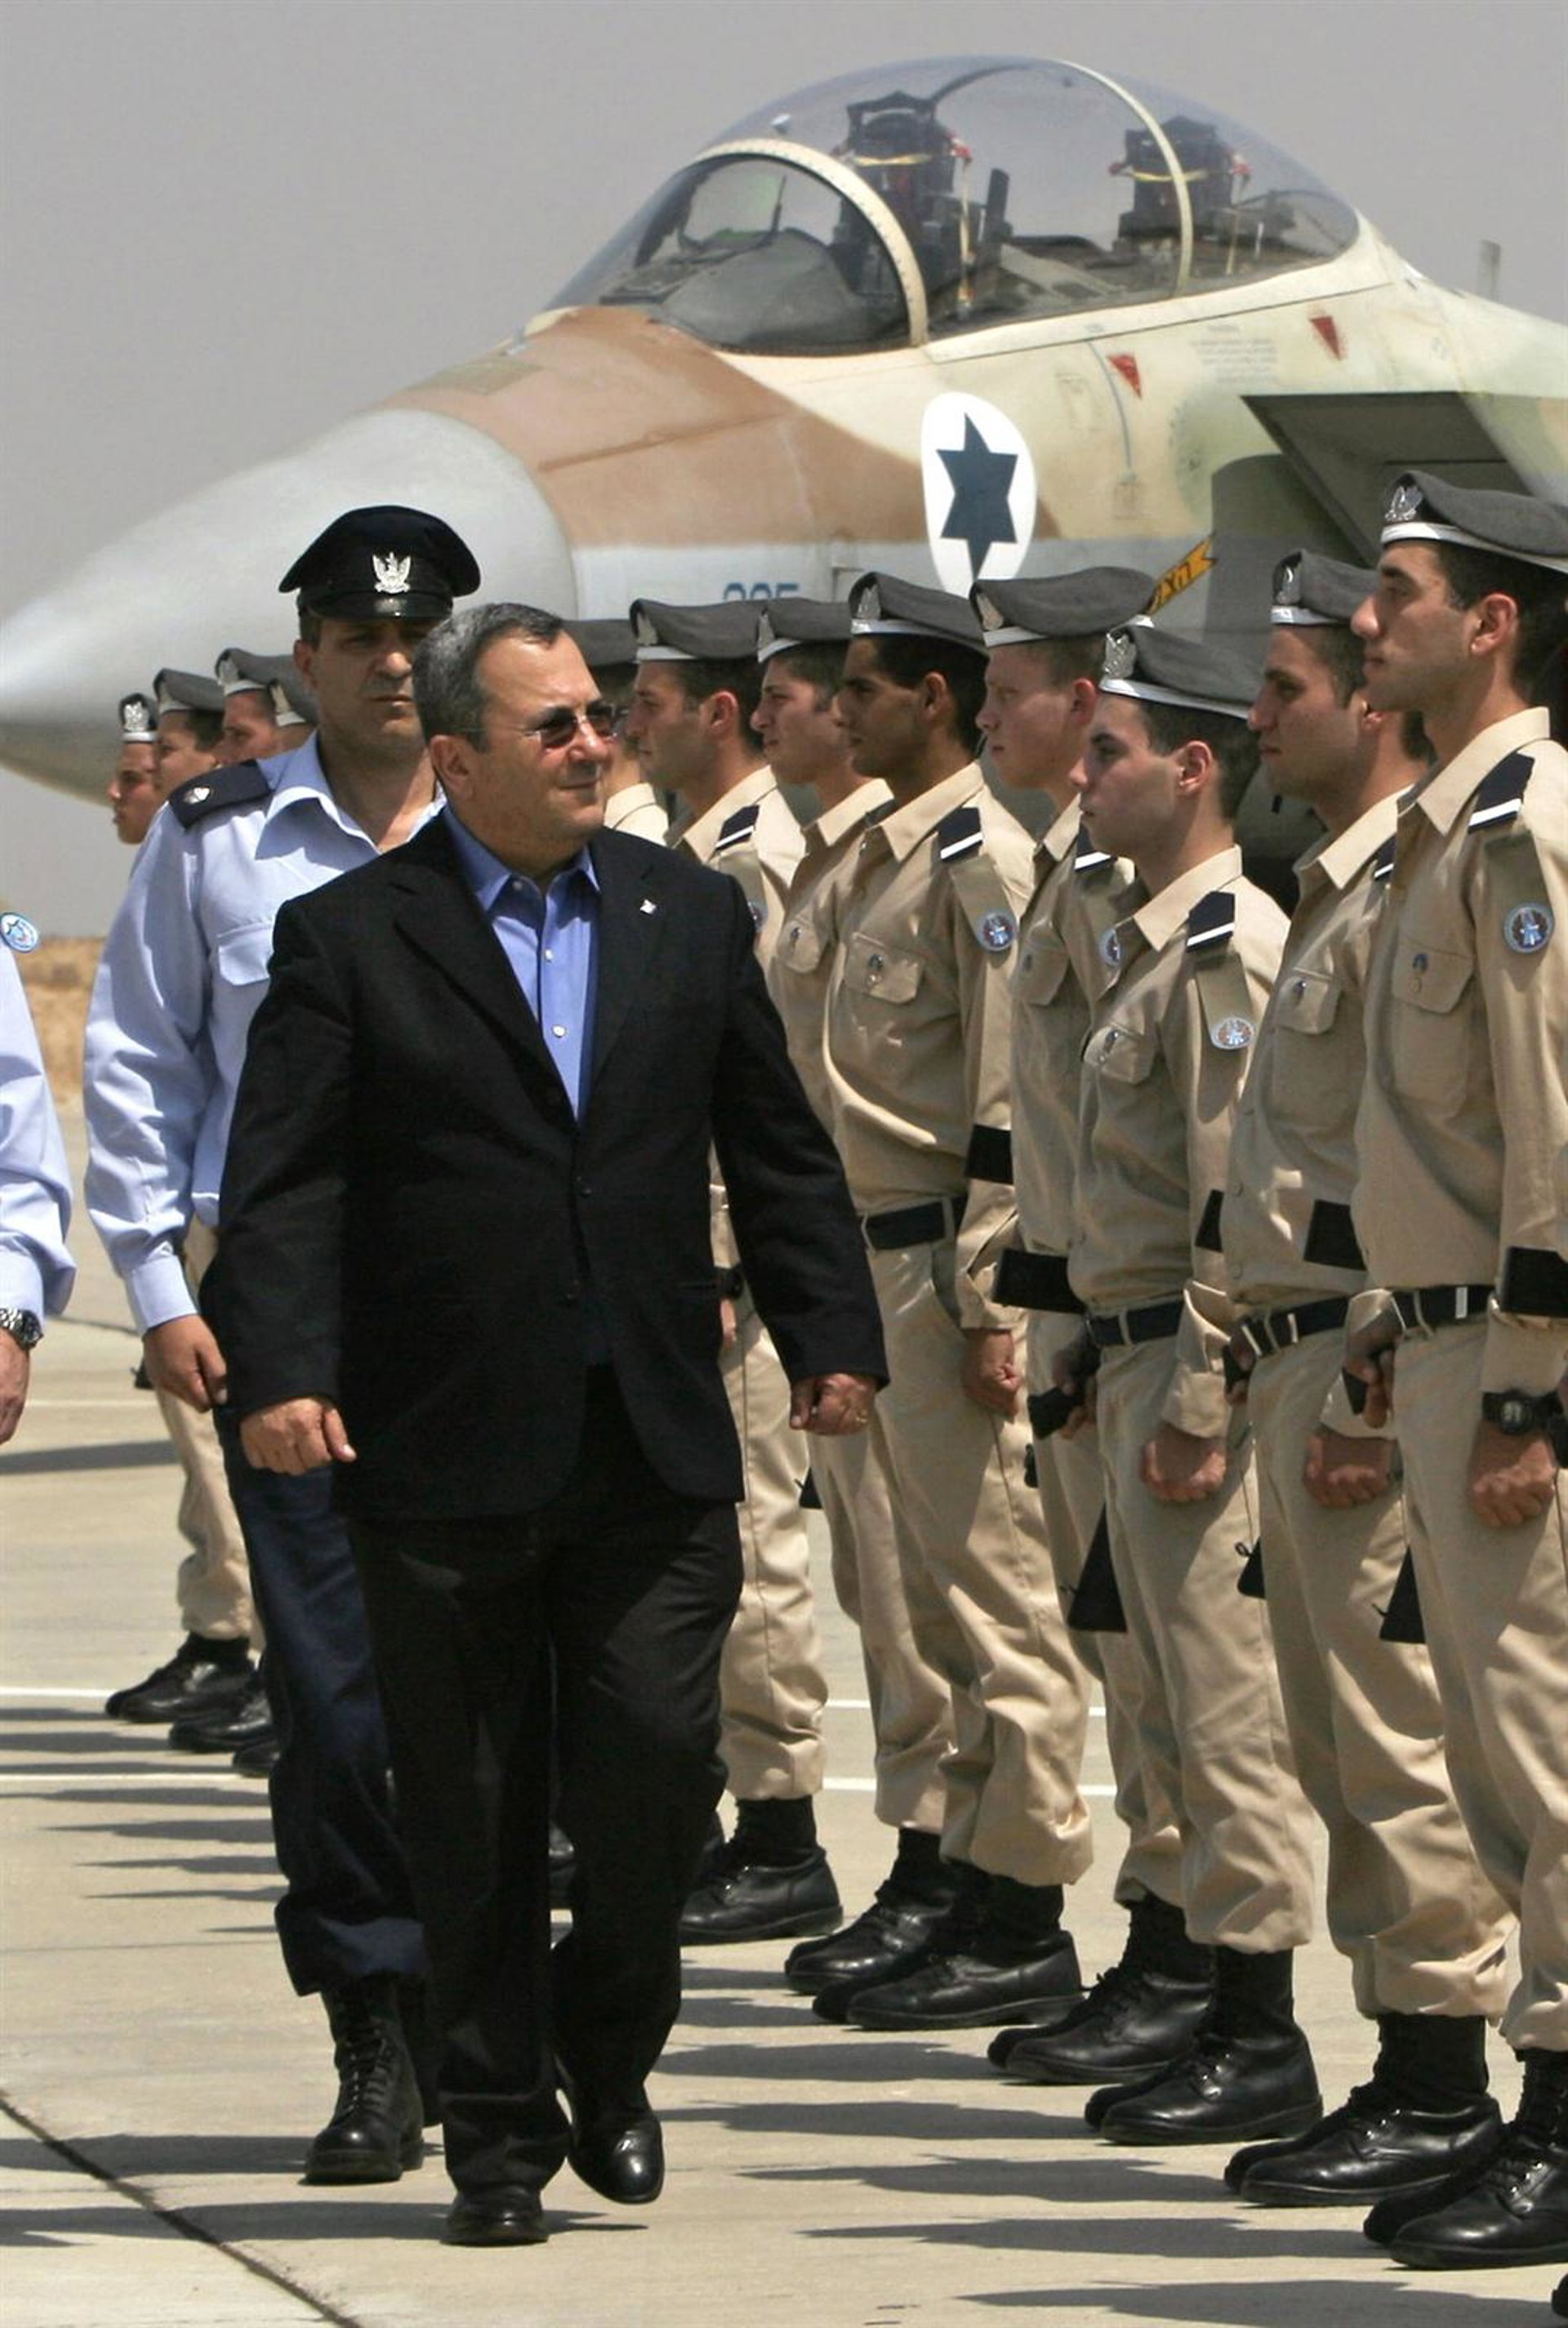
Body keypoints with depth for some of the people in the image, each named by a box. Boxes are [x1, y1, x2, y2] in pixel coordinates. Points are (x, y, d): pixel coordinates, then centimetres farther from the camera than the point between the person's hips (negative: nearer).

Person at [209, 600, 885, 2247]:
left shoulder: (690, 917, 11)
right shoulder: (350, 938, 0)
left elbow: (777, 1152, 16)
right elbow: (284, 1183, -5)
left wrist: (831, 1337, 8)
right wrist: (279, 1367, -17)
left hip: (654, 1447, 2)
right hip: (445, 1458, -2)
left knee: (656, 1770, -4)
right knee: (473, 1815, 4)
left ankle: (607, 2049, 21)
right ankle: (499, 2126, 16)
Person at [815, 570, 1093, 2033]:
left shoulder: (983, 857, -13)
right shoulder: (894, 853, 17)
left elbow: (1012, 1102, -18)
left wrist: (984, 1305, -20)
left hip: (957, 1262, -10)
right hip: (889, 1257, 10)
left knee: (996, 1596, -7)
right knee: (946, 1597, 12)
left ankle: (1024, 1925, -5)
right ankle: (975, 1896, 17)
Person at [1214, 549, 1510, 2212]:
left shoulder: (1416, 893, -14)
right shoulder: (1338, 891, 18)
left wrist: (1371, 1394, -22)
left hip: (1362, 1362, -11)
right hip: (1297, 1362, 11)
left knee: (1397, 1722, -9)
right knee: (1339, 1740, 12)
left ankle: (1443, 2088, -7)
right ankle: (1404, 2075, 16)